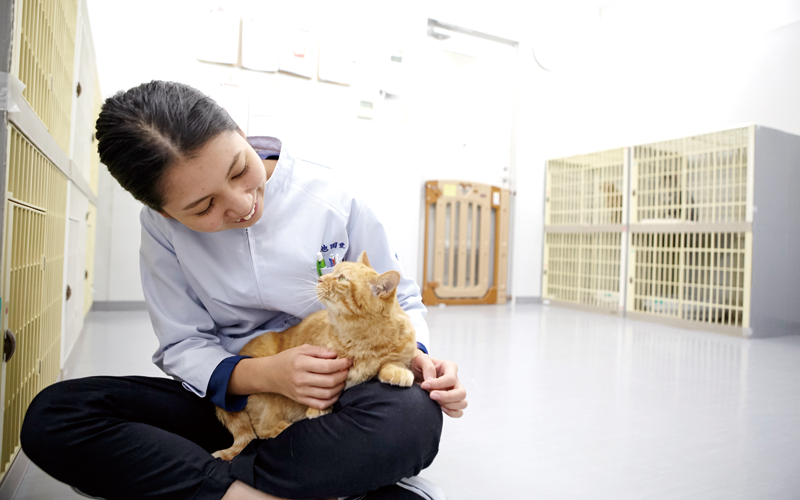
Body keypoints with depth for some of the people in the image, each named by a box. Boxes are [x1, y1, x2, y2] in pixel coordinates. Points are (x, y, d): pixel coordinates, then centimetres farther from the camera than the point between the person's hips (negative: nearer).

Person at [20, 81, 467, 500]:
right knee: (51, 415, -17)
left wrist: (414, 356, -21)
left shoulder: (333, 199, -12)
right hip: (230, 398, 2)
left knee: (412, 415, -35)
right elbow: (184, 346, -5)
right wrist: (261, 374, -24)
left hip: (338, 401, -1)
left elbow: (398, 299, -1)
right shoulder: (161, 227, -7)